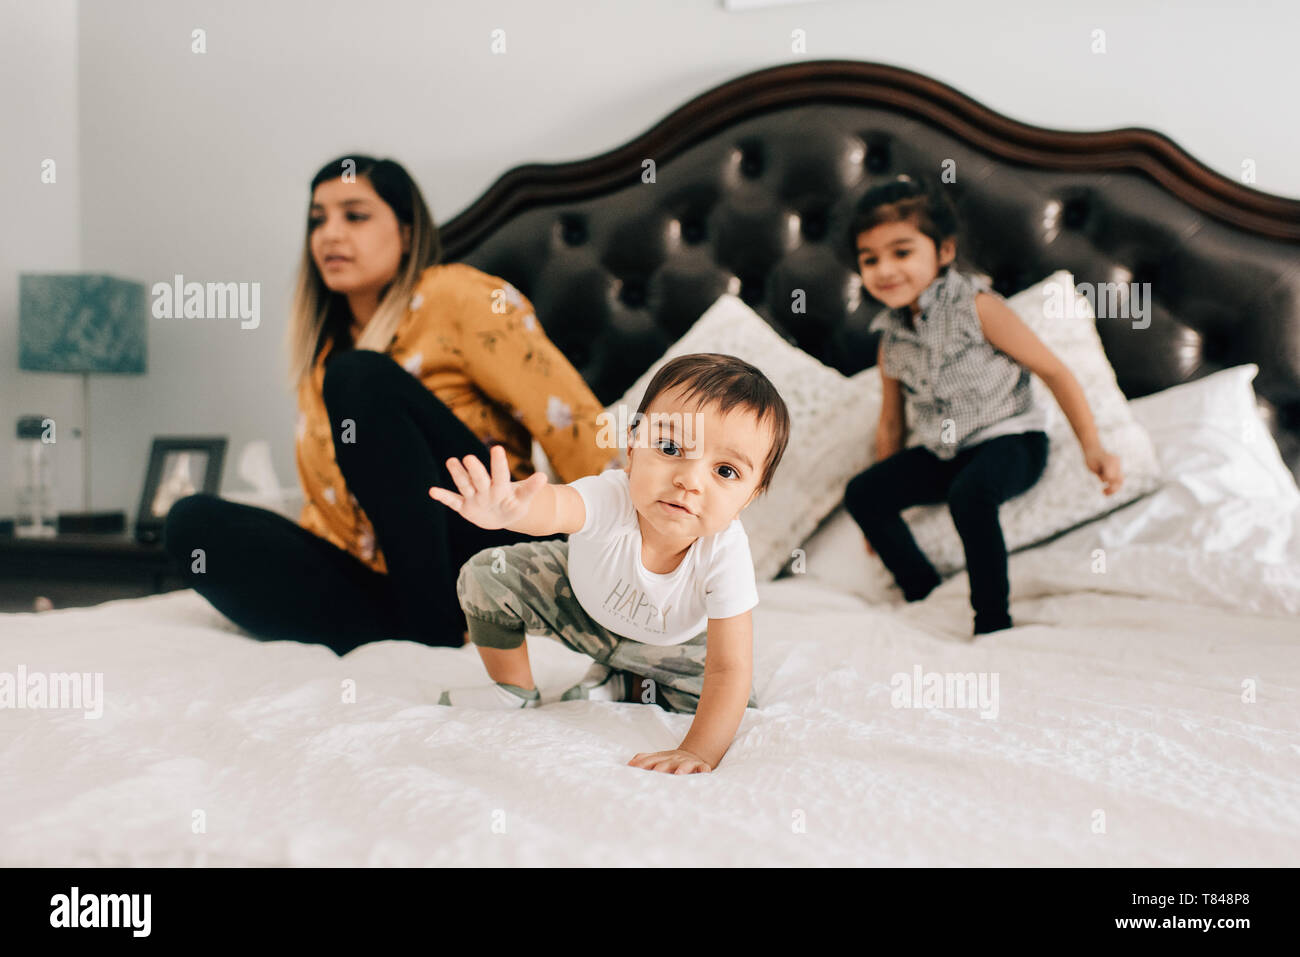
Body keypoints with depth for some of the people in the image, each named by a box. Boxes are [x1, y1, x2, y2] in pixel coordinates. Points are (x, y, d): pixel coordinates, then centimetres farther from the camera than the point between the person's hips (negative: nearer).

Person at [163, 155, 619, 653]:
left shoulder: (458, 296, 1)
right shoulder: (323, 352, 20)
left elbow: (574, 425, -9)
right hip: (384, 582, 6)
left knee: (359, 376, -21)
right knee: (193, 521, -13)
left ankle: (439, 635, -23)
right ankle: (399, 638, -25)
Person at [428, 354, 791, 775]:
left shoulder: (725, 554, -39)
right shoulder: (613, 496, -42)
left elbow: (729, 671, -35)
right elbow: (555, 506, -67)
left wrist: (698, 753, -45)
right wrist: (509, 508, -90)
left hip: (674, 642, 1)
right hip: (585, 600, 0)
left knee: (737, 712, -13)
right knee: (487, 575, -17)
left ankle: (618, 683, 13)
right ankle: (515, 690, 10)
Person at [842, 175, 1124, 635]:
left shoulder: (977, 308, -16)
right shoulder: (891, 338, 2)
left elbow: (1053, 370, -12)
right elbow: (891, 420, 13)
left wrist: (1092, 447, -19)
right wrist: (887, 493, 17)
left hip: (1010, 440, -6)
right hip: (942, 453, 7)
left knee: (969, 493, -36)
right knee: (861, 493, -8)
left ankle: (994, 622, -22)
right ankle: (927, 596, 0)